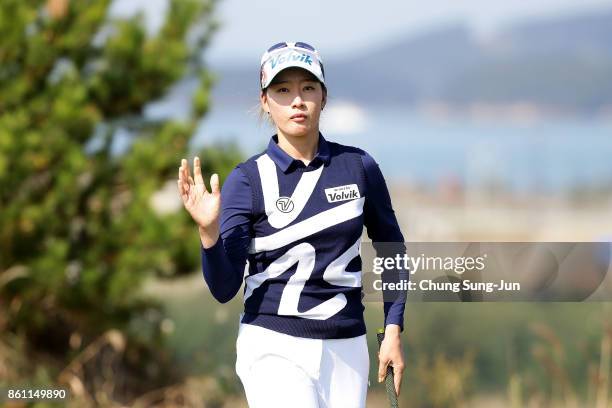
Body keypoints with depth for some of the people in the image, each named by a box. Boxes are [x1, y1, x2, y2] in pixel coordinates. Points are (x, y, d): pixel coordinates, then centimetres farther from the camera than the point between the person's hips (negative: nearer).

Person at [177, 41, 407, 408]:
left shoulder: (359, 167, 2)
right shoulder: (247, 181, -5)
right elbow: (224, 289, -9)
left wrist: (393, 330, 7)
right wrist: (209, 232, -26)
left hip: (346, 349, 3)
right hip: (274, 349, -3)